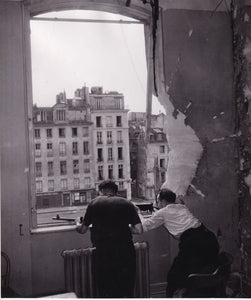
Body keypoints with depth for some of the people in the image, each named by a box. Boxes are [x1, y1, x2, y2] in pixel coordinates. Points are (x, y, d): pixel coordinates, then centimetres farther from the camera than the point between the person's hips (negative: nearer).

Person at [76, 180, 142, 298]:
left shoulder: (94, 203, 5)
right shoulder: (127, 203, 6)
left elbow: (83, 230, 12)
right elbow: (138, 229, 0)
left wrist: (77, 225, 34)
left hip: (103, 252, -1)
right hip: (125, 250, 1)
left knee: (105, 289, 10)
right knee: (126, 290, 13)